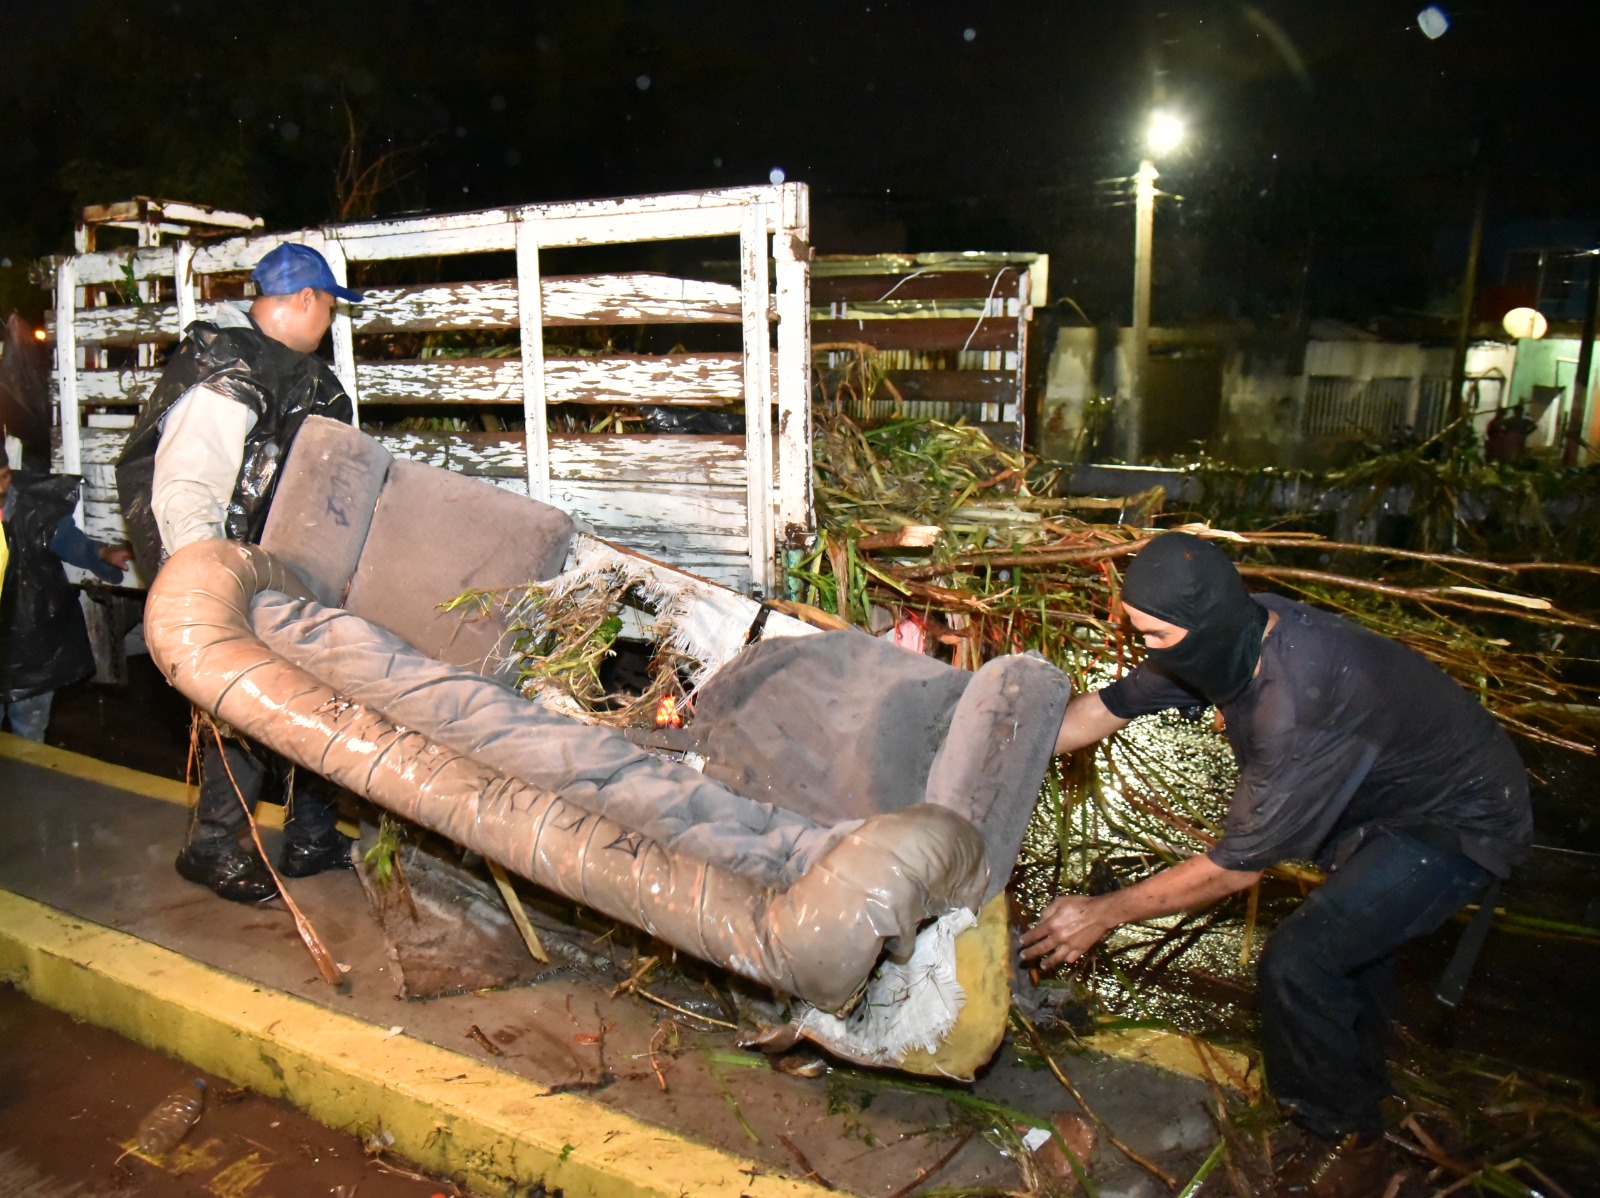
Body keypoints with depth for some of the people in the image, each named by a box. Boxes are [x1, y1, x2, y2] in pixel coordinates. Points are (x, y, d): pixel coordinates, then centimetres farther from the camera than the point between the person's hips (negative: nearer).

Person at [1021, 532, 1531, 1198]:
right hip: (1387, 792, 9)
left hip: (1460, 824, -9)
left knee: (1298, 962, -17)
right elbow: (1111, 705, -5)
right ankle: (1357, 1086, 53)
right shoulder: (1223, 635, -16)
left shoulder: (1302, 707, -41)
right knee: (1347, 933, 27)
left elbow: (1238, 865, -32)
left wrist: (1103, 914, -23)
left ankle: (1348, 1144, 8)